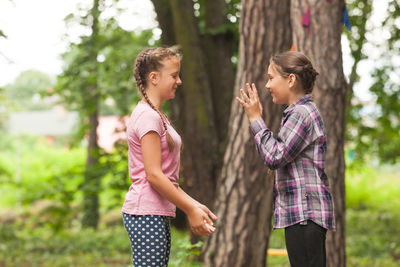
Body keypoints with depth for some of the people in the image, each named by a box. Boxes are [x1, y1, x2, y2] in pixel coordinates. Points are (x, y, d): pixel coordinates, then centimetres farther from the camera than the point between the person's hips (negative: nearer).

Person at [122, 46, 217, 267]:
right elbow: (153, 175, -18)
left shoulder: (157, 116, 18)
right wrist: (190, 209, -13)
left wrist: (193, 204, 12)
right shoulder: (147, 116, -12)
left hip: (158, 215, 10)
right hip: (146, 215, -10)